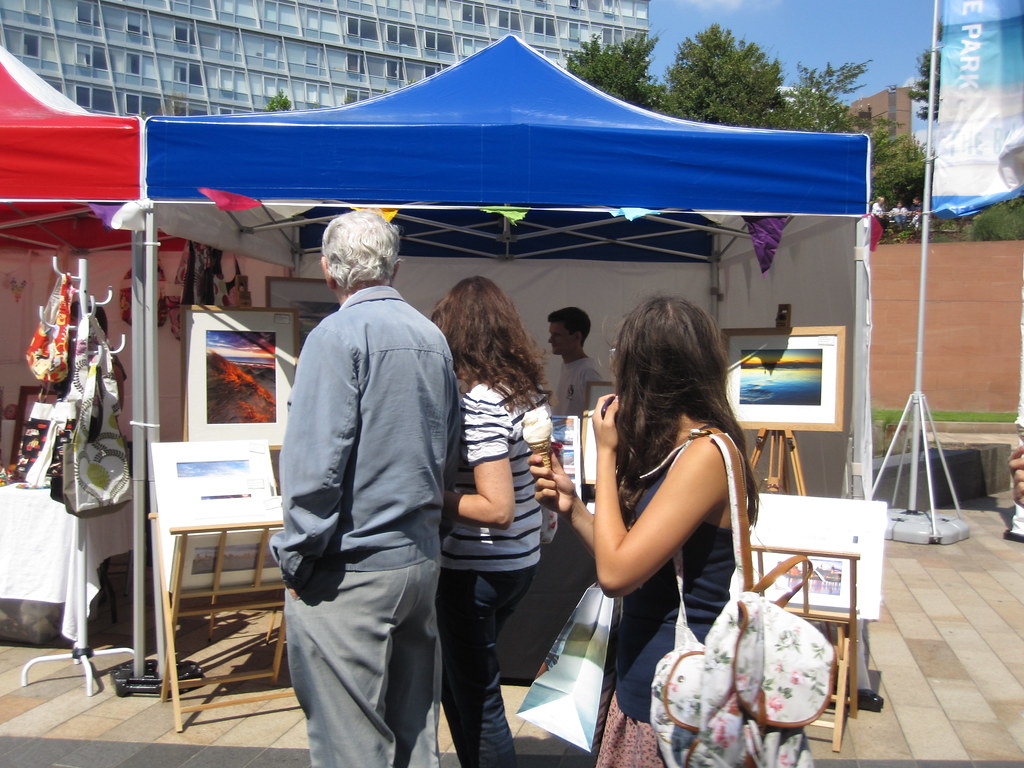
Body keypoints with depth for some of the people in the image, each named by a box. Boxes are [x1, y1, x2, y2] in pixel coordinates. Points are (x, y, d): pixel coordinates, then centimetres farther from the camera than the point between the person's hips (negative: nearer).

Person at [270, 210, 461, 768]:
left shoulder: (338, 334, -12)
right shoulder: (432, 337, 11)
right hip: (421, 560, 8)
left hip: (351, 573, -7)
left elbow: (316, 462, -18)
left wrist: (296, 559, -9)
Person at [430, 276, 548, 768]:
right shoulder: (529, 389, 4)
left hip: (477, 571, -9)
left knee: (475, 698, 7)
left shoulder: (479, 402, -22)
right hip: (523, 560, 9)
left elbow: (496, 508, -25)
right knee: (461, 681, 24)